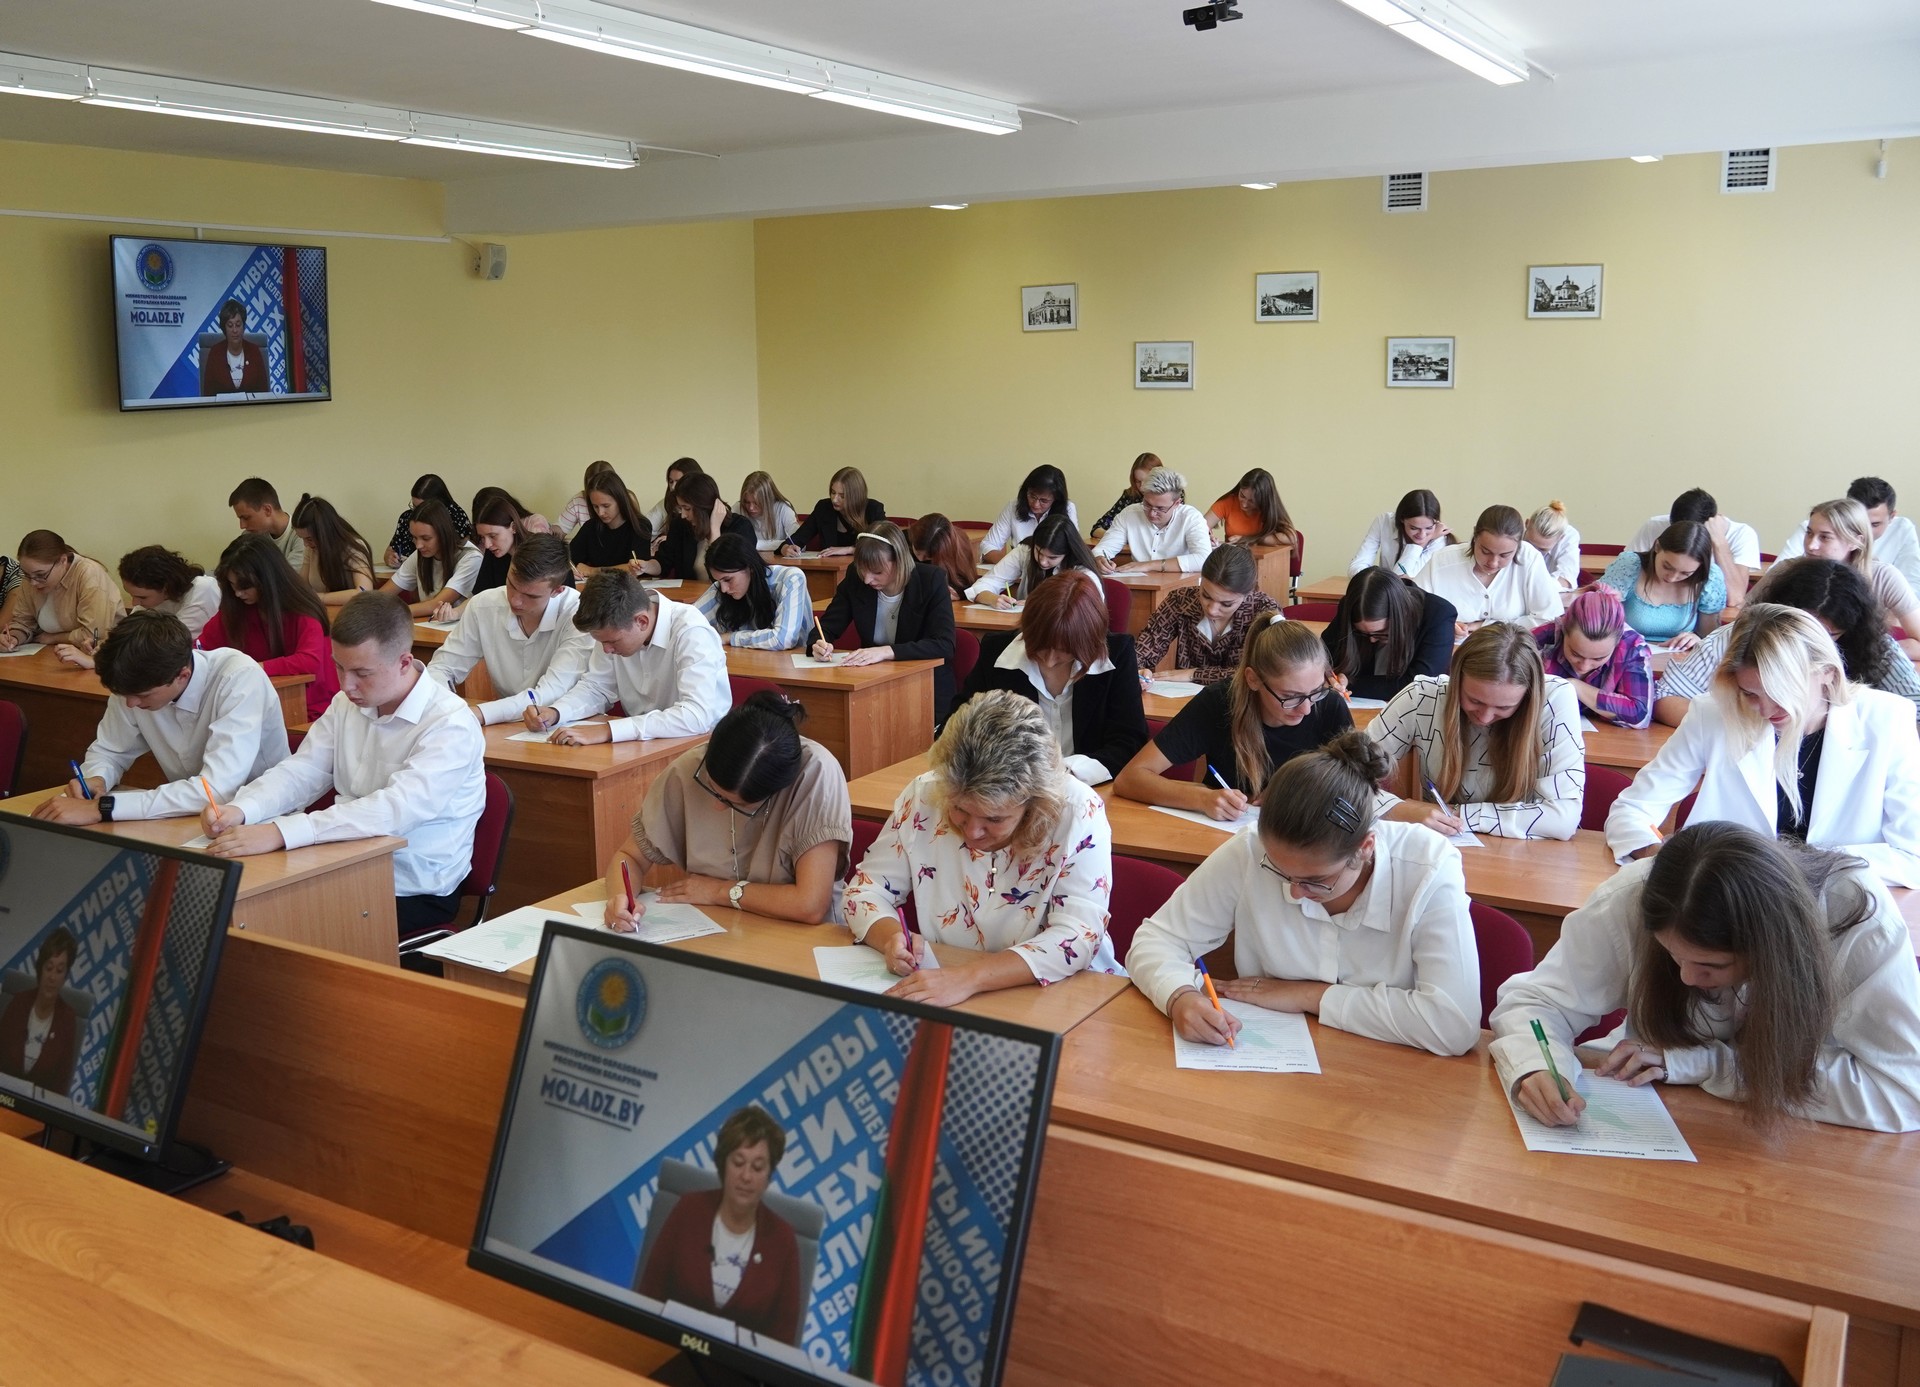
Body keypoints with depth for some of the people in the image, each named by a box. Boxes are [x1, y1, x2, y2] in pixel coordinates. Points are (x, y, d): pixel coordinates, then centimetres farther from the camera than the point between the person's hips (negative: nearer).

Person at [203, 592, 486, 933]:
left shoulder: (451, 725, -20)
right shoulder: (347, 704, 5)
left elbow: (396, 809, -31)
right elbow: (301, 771, 4)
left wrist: (280, 832, -38)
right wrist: (240, 809, -18)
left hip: (416, 892, -6)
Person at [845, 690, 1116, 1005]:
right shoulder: (923, 797, -8)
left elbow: (1077, 938, -21)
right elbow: (867, 888, 1)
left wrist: (970, 976, -31)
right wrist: (892, 937, -18)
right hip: (939, 1004, 1)